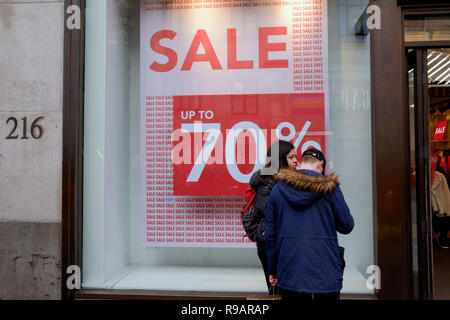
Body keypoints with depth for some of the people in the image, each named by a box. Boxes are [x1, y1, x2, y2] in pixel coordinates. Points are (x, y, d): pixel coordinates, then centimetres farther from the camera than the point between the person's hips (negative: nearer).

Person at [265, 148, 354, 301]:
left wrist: (273, 270, 12)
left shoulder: (277, 189, 0)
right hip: (325, 271, -2)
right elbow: (347, 226, -2)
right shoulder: (330, 187, -7)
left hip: (289, 272, 2)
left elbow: (270, 234, 3)